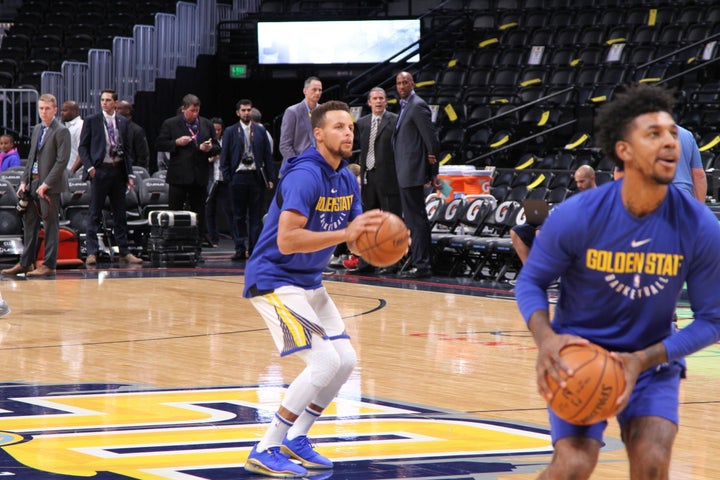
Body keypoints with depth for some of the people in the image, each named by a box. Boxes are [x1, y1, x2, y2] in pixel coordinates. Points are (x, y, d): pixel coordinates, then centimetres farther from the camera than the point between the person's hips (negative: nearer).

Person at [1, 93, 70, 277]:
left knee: (51, 224, -2)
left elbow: (62, 160, -15)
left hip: (50, 186, -8)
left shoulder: (61, 131, -10)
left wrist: (46, 184, -18)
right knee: (29, 222, 11)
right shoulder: (37, 129, 15)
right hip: (33, 183, 8)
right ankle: (26, 263, 18)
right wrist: (24, 181, 10)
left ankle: (49, 265, 2)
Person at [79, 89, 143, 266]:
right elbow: (83, 147, 0)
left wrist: (130, 173, 8)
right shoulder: (91, 121, 0)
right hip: (100, 171, -4)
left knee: (120, 213, 8)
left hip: (118, 170, 4)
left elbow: (126, 149, 14)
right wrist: (89, 167, -13)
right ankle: (92, 253, -2)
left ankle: (124, 252, 14)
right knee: (95, 213, -3)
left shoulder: (122, 122, 11)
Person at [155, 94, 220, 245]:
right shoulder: (170, 124, 1)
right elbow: (159, 144, -1)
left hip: (199, 177, 3)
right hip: (179, 176, -3)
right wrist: (176, 142, -14)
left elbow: (217, 148, 14)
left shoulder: (207, 125, 11)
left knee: (199, 213, 6)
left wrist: (209, 148, -9)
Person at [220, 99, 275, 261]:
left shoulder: (260, 131, 10)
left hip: (256, 177, 1)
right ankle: (240, 249, 5)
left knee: (256, 216, 1)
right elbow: (224, 157, 5)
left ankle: (254, 249, 4)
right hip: (238, 176, -1)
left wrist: (270, 178, 2)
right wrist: (227, 177, -4)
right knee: (239, 216, 2)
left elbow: (268, 155, 9)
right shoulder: (230, 132, 6)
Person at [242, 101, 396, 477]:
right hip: (274, 280, -9)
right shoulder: (304, 175, -22)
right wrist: (345, 233, -35)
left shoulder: (347, 179, 6)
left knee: (346, 360, 8)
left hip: (308, 282, 10)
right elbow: (286, 241, -32)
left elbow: (359, 237, 12)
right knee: (325, 361, -18)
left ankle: (295, 440, 21)